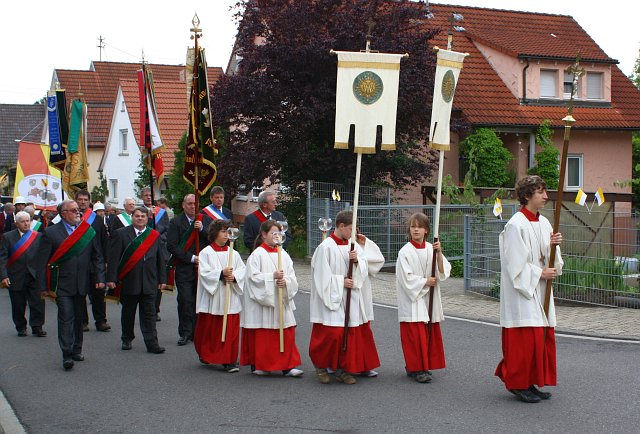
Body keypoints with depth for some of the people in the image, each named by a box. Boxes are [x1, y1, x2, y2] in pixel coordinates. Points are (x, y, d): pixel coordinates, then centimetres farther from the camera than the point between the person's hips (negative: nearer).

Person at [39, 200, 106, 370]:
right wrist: (44, 286, -6)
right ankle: (67, 355, -7)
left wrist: (100, 278, 0)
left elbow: (97, 257, 9)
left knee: (78, 318, 11)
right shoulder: (51, 232, -2)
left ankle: (77, 350, 23)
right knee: (66, 317, -9)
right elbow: (43, 262, -3)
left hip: (82, 284, 3)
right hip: (62, 285, -3)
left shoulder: (88, 231, 6)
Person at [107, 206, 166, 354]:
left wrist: (161, 279, 6)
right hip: (128, 282, -1)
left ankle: (152, 344, 1)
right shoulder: (121, 234, 0)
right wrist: (111, 278, -9)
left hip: (149, 282, 1)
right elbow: (114, 258, -4)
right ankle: (127, 340, 26)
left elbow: (160, 259, 9)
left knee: (149, 314, 1)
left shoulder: (155, 235, 8)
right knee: (128, 313, 11)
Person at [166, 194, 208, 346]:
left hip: (202, 267, 3)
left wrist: (201, 229, -12)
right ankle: (185, 333, 2)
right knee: (185, 301, -7)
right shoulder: (176, 222, 0)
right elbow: (171, 246, -7)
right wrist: (191, 258, -11)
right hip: (184, 269, -3)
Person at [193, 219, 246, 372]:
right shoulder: (206, 253, -1)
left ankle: (229, 360, 2)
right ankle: (206, 355, 28)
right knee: (210, 329, 7)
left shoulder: (233, 253, 10)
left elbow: (243, 270, 4)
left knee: (231, 330, -1)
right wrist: (221, 273, -21)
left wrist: (234, 276, -15)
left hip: (230, 299, 3)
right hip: (212, 299, -3)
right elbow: (204, 273, -10)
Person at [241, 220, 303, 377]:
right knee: (262, 335, 3)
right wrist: (272, 276, -20)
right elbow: (253, 276, -13)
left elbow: (292, 276, 7)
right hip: (262, 301, -5)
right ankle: (258, 365, 16)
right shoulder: (257, 254, -6)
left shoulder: (283, 254, 9)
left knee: (287, 333, 2)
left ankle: (287, 365, 6)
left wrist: (286, 281, -15)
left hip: (281, 301, 5)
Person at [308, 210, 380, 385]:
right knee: (331, 334, -6)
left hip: (350, 298, 6)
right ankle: (321, 366, 17)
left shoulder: (353, 245, 7)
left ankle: (342, 369, 16)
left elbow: (364, 267, 5)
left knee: (350, 334, 5)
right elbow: (322, 275, -12)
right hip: (332, 297, -6)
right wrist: (341, 281, -12)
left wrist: (357, 260, -14)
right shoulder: (326, 247, -11)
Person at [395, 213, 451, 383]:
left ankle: (425, 365, 20)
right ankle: (417, 369, 1)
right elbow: (406, 278, -12)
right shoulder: (405, 252, -8)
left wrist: (439, 253, -16)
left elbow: (443, 272, -3)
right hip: (412, 300, -5)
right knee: (415, 335, -7)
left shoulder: (431, 249, 5)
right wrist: (425, 281, -8)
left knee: (430, 335, 7)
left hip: (429, 300, 5)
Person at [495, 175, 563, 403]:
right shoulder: (516, 225, -14)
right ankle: (518, 384, 6)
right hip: (522, 291, -8)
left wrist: (553, 245, -5)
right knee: (524, 339, -7)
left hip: (540, 291, 8)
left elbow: (547, 257, 15)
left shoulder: (543, 223, 10)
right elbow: (515, 264, -16)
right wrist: (540, 273, -13)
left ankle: (531, 383, 19)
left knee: (543, 337, 9)